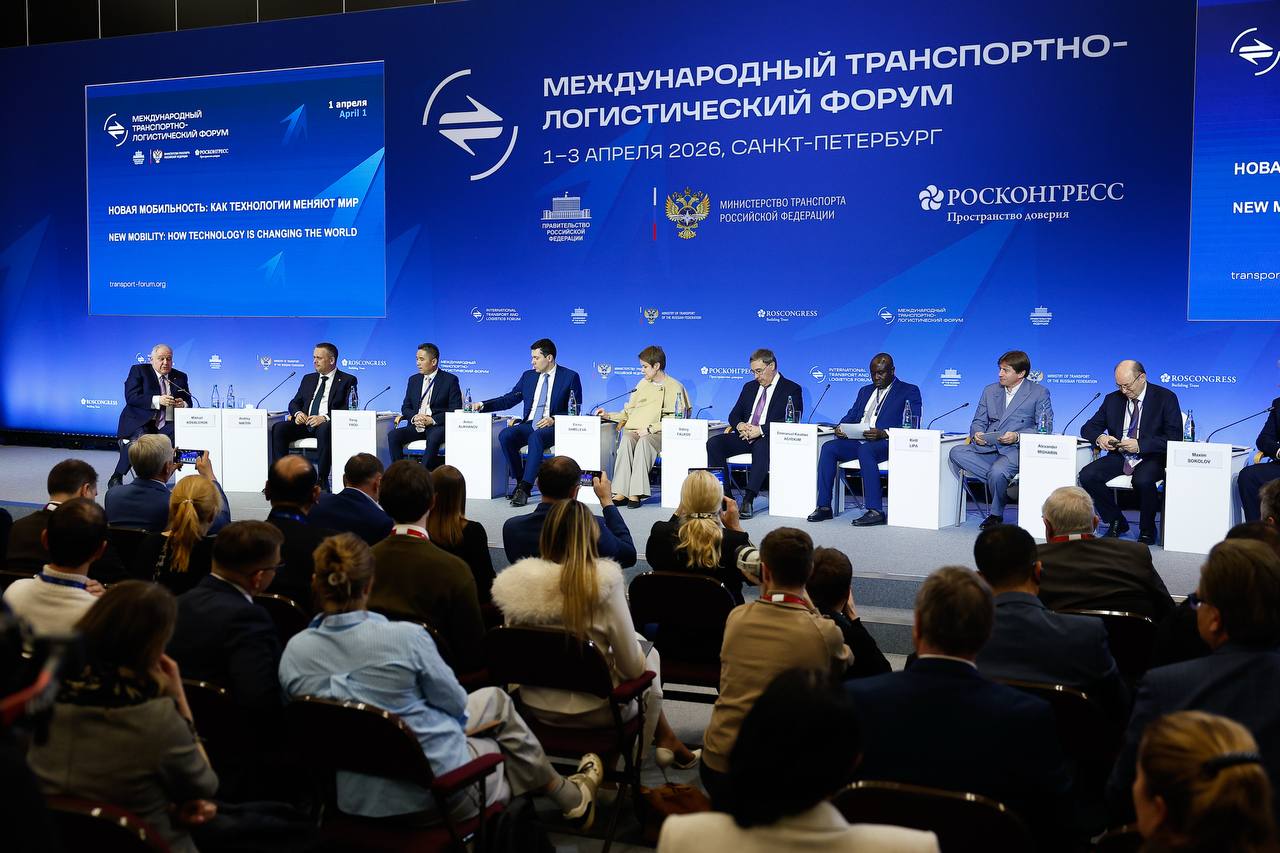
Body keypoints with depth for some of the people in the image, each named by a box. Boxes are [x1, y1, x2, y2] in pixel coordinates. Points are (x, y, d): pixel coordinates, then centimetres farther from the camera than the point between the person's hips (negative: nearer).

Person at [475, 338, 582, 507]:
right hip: (528, 424, 5)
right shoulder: (528, 376, 18)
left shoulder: (570, 377, 3)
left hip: (553, 427, -5)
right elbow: (509, 399, 19)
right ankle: (520, 481, -13)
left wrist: (554, 420, -16)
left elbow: (575, 410, 1)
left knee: (536, 437, -38)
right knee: (505, 435, -26)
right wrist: (483, 405, 6)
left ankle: (525, 488, -37)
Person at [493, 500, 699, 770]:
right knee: (650, 656, 26)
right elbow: (632, 666, -14)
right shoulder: (604, 583, -23)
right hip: (591, 711, -4)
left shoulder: (514, 582, -12)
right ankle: (666, 742, 40)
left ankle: (665, 741, 38)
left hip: (534, 707, 4)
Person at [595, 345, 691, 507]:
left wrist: (650, 429, -14)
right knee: (626, 440, -31)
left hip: (659, 433, -4)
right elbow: (628, 412, 26)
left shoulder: (675, 387, 5)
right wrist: (609, 416, 11)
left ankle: (635, 494, -42)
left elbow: (674, 421, -5)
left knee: (643, 442, -37)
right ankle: (621, 493, -40)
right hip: (634, 430, 4)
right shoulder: (642, 384, 22)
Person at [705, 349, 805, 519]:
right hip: (744, 436, 6)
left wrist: (760, 430, -20)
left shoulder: (792, 390, 2)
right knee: (714, 443, -20)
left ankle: (748, 501, -45)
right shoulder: (749, 387, 22)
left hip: (769, 439, -6)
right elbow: (734, 415, 20)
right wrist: (739, 425, -6)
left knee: (762, 446, -41)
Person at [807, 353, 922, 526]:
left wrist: (883, 433, -22)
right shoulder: (865, 391, 28)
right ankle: (824, 507, -20)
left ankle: (875, 511, -38)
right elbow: (851, 416, 24)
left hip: (887, 443, -6)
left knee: (865, 450, -37)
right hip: (857, 441, 6)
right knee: (828, 448, -20)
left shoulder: (909, 391, 7)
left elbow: (912, 426, -6)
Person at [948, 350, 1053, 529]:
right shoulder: (990, 391, 18)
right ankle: (1004, 482, -17)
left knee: (997, 472, -35)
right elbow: (978, 421, 19)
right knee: (956, 452, -23)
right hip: (988, 448, 5)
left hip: (1017, 449, -5)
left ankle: (996, 514, -6)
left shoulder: (1039, 392, 3)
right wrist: (977, 433, -7)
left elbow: (1045, 428, -2)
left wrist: (1017, 436, -18)